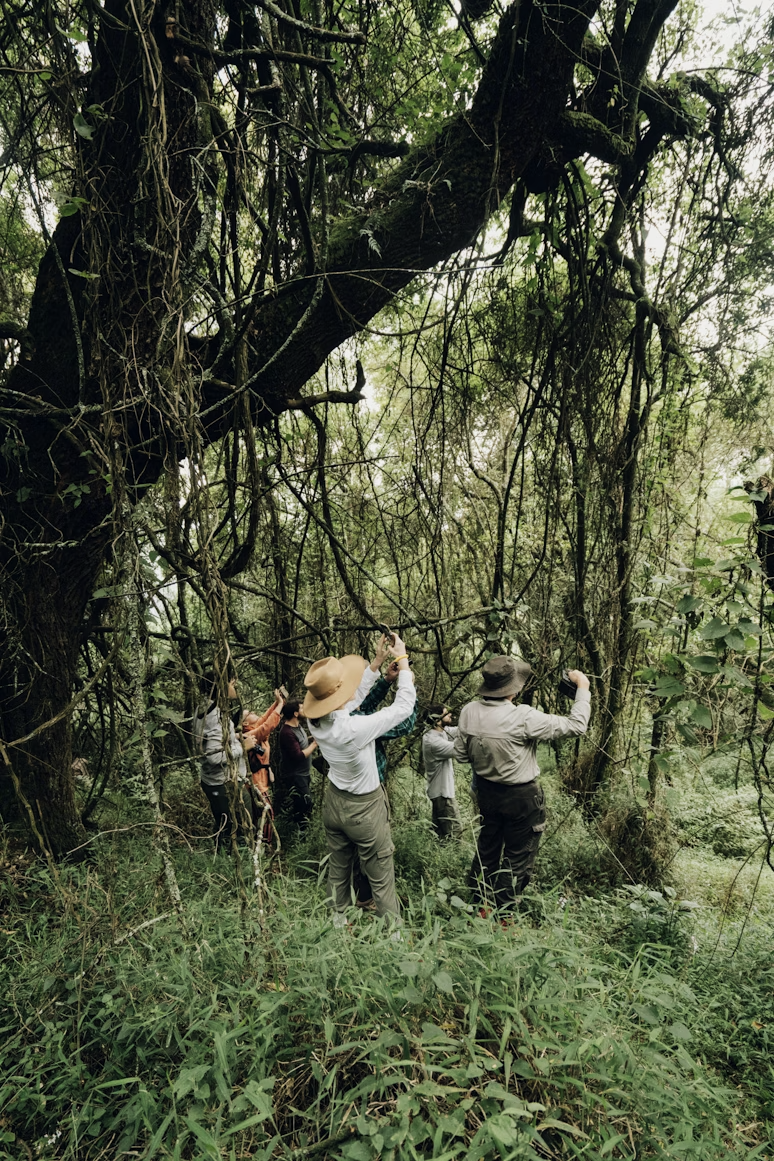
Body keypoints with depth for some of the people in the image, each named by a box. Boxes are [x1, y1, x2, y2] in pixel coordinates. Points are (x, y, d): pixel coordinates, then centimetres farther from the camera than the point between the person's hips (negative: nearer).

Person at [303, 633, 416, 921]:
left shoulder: (316, 721, -15)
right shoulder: (355, 730, -36)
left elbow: (355, 696, 3)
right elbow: (404, 705, -25)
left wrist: (377, 662, 4)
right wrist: (402, 659, -16)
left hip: (334, 802, 7)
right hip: (363, 809, -7)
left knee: (337, 870, 25)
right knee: (382, 880, 11)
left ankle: (337, 922, 43)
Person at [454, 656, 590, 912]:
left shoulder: (469, 712, -12)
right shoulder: (523, 718, -28)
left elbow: (461, 754, 0)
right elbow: (576, 725, -21)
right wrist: (582, 687, -10)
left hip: (487, 792, 6)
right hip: (521, 797, -6)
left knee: (487, 850, 23)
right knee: (517, 858, 13)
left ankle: (480, 906, 37)